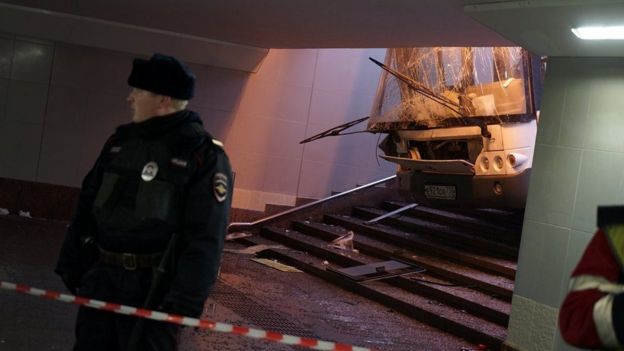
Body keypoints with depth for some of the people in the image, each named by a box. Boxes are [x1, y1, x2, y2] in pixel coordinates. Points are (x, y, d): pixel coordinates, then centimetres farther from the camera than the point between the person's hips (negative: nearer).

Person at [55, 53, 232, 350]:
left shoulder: (204, 155, -11)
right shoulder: (121, 141, 10)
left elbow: (206, 238, -16)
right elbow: (87, 206, 16)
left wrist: (185, 303, -20)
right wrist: (71, 264, 13)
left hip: (154, 288, -6)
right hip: (100, 278, 6)